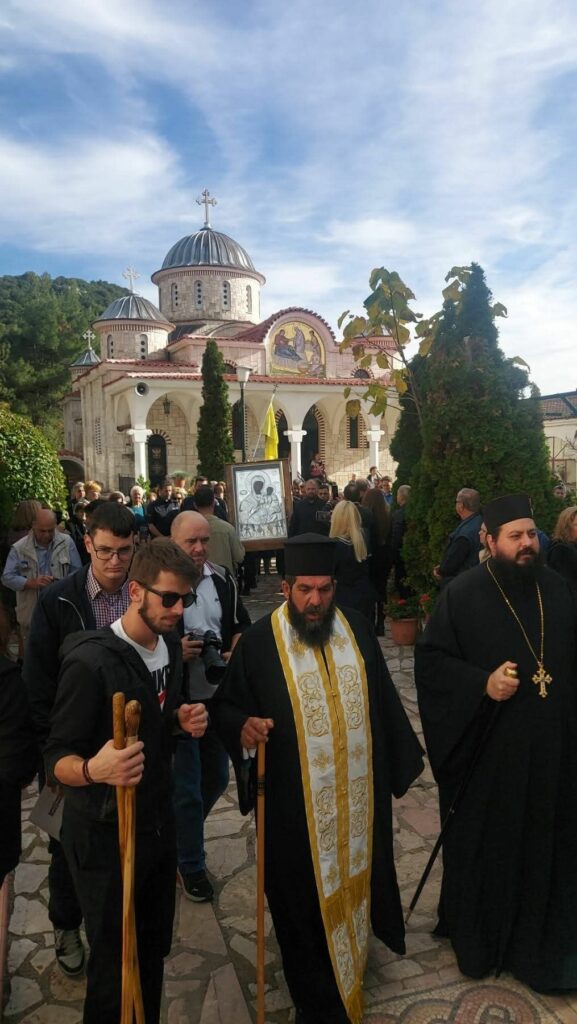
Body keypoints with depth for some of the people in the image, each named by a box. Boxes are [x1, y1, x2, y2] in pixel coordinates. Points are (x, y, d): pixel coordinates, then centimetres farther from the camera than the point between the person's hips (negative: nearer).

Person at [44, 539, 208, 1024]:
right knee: (114, 965, 9)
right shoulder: (90, 660, -24)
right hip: (106, 834, -6)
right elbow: (57, 757, -18)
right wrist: (93, 769, -40)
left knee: (155, 949, 19)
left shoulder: (170, 646, 0)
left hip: (159, 822, 6)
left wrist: (182, 719, -7)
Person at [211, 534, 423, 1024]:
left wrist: (402, 758, 14)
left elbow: (382, 697, 8)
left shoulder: (356, 628, -2)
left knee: (355, 872, 23)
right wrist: (242, 725, -27)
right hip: (296, 803, -3)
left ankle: (355, 944, 52)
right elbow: (224, 703, -6)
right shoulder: (260, 641, -14)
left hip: (359, 794, 4)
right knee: (305, 894, 10)